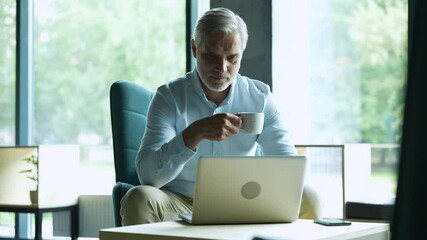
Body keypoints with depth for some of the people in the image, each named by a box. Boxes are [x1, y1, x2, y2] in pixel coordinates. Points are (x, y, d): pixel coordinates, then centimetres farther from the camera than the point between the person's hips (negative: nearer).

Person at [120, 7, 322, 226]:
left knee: (306, 199, -21)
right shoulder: (169, 97, -8)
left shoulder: (259, 97, 1)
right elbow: (147, 175, -20)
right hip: (181, 205, -2)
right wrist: (194, 134, -36)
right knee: (140, 199, -33)